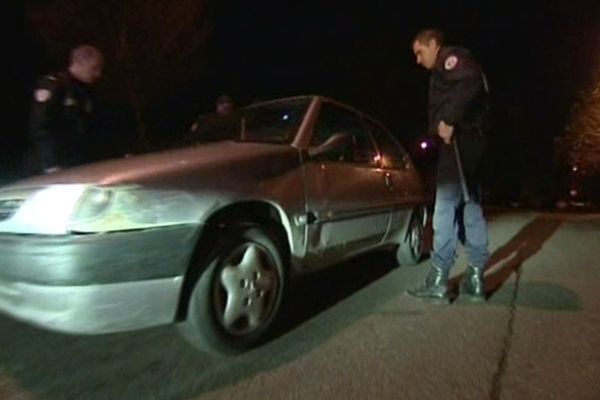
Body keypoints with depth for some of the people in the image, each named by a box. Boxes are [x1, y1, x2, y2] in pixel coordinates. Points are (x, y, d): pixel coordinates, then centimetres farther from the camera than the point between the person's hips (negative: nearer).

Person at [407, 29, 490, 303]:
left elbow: (471, 83, -19)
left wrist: (449, 120, -20)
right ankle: (475, 280, 12)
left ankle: (438, 281, -10)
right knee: (470, 207, 7)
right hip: (466, 140, 10)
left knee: (446, 207, -12)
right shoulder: (445, 71, 30)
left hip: (459, 139, -10)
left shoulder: (451, 57, 2)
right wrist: (443, 127, 7)